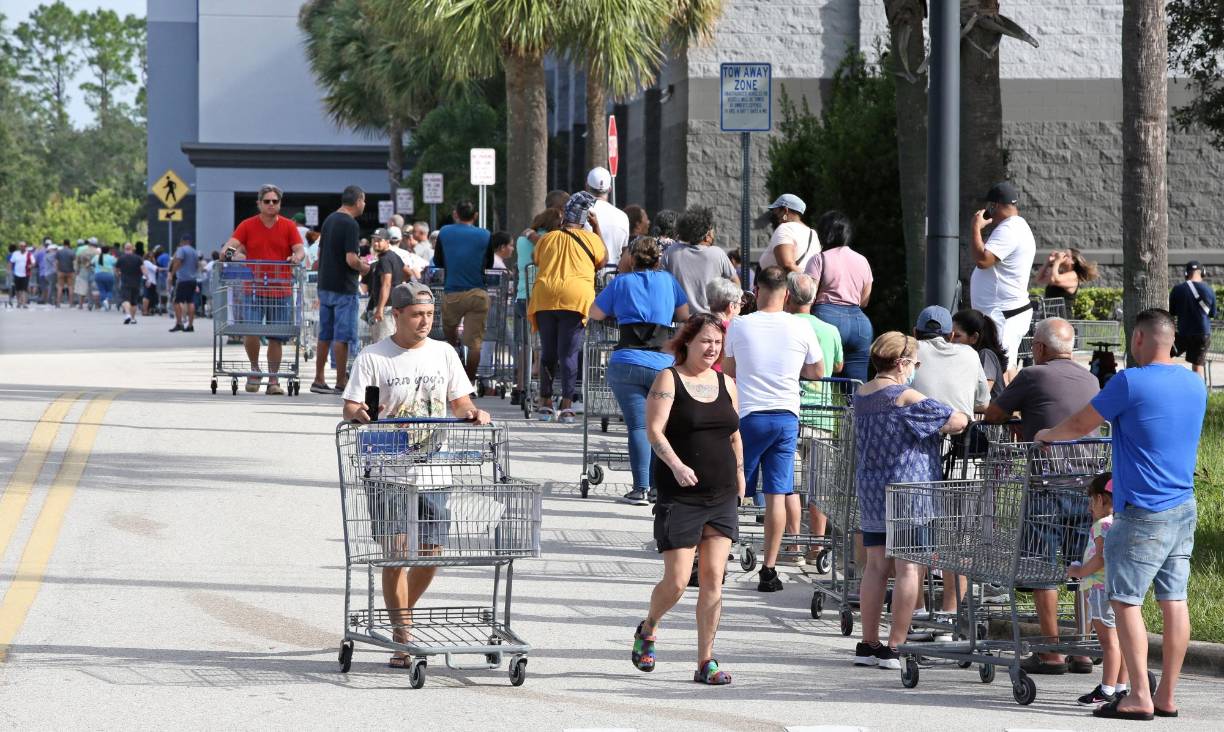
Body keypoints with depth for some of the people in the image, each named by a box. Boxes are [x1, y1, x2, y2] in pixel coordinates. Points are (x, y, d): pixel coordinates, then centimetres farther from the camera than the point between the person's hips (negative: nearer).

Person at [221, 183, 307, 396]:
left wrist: (296, 257, -25)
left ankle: (273, 380, 11)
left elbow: (300, 250, -1)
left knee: (276, 338, 3)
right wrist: (230, 252, -29)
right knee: (250, 332, -13)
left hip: (280, 291, 1)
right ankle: (254, 370, 10)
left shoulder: (288, 227, 7)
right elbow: (229, 247, -5)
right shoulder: (247, 226, 4)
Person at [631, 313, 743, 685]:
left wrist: (739, 480, 16)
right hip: (679, 497, -5)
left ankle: (706, 662, 2)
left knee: (713, 578, -1)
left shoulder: (726, 384, 12)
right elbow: (655, 431, -12)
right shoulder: (669, 380, -4)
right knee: (676, 581, -5)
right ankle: (648, 629, 26)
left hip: (722, 498, 5)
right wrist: (676, 465, -27)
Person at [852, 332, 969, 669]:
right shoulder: (907, 398, -14)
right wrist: (961, 417, 9)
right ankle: (894, 648, -5)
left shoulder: (862, 395, 8)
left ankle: (868, 644, 13)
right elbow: (957, 421, -14)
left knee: (876, 566, 12)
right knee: (909, 569, -3)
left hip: (869, 490, 8)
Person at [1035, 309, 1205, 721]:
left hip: (1143, 513, -7)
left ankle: (1139, 698, -7)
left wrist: (1045, 435, 16)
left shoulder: (1130, 383, -14)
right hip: (1184, 509, 7)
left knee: (1125, 600, -2)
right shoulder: (1195, 385, 9)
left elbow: (1080, 426, -5)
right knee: (1173, 600, 8)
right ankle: (1167, 697, 10)